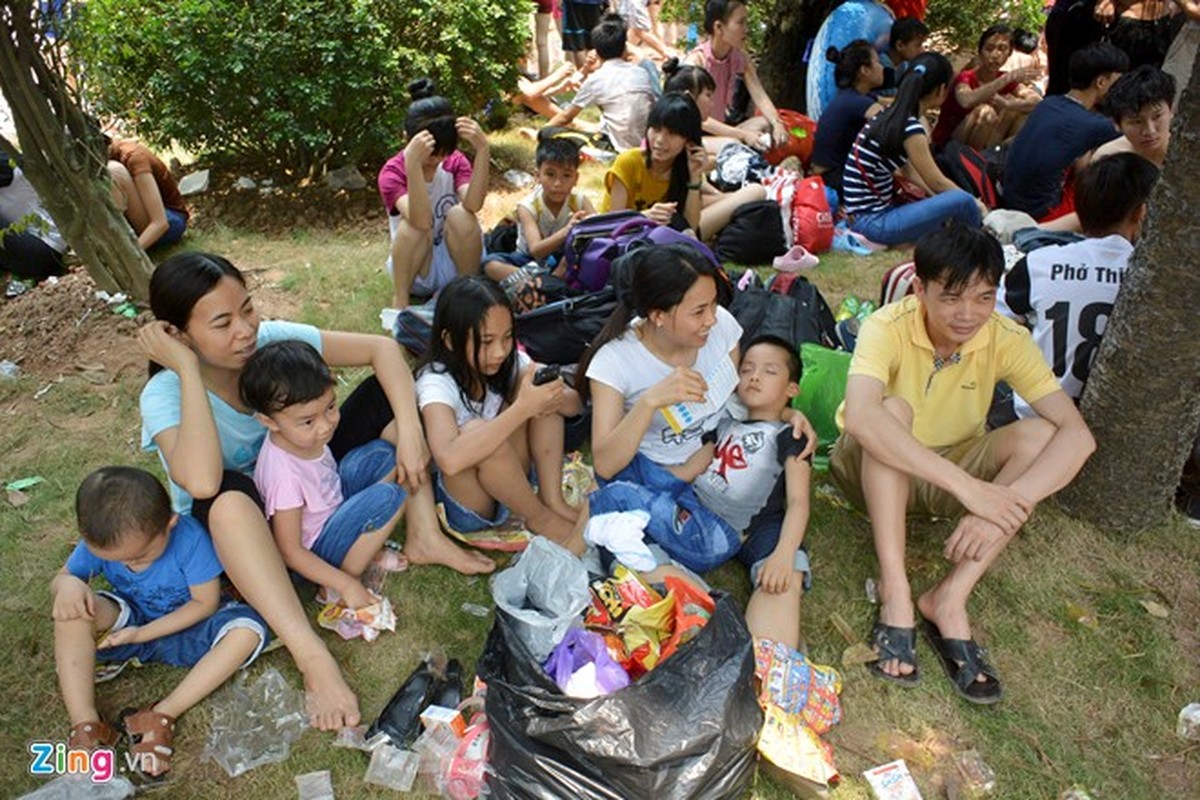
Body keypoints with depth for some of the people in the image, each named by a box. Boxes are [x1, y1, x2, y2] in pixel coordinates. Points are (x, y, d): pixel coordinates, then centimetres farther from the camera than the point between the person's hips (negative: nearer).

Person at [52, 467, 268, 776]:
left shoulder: (189, 538, -29)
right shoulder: (97, 542, -17)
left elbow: (205, 603, -20)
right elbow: (59, 579, -4)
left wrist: (143, 633, -25)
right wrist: (67, 584, -30)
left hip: (183, 627, -2)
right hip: (127, 623, 2)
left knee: (248, 630, -31)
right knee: (71, 606, -28)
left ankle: (162, 716, -25)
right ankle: (84, 724, -25)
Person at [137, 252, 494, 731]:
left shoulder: (272, 340, -18)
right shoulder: (164, 395, -26)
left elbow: (382, 348, -19)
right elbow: (201, 482, -47)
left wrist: (409, 432, -31)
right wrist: (188, 370, -39)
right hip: (232, 530, -4)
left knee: (390, 391, -11)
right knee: (226, 493, -42)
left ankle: (423, 538, -13)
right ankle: (312, 659, -44)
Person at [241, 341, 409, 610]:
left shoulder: (302, 435, -15)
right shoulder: (284, 474, -35)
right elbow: (289, 552, -26)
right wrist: (346, 585, -25)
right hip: (314, 554, -8)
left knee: (382, 454, 0)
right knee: (388, 497, -24)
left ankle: (365, 546, 2)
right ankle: (335, 590, -11)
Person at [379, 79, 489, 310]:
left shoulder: (456, 162, -7)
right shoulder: (392, 172, -15)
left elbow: (473, 205, -29)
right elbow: (421, 221, -35)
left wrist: (482, 151, -39)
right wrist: (412, 165, -47)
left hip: (456, 265, 2)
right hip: (417, 271, -2)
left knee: (460, 215, -27)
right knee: (413, 224, -32)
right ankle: (400, 301, -15)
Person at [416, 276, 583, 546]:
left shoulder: (512, 362, -9)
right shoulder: (436, 382, -26)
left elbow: (573, 404, -6)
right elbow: (449, 460, -45)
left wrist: (554, 399, -30)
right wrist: (523, 408, -43)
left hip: (504, 484, 5)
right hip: (461, 503, -5)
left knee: (541, 394, -14)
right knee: (476, 430, -37)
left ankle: (553, 501, -13)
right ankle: (540, 518, -12)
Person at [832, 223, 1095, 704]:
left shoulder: (1007, 340, -16)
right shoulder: (887, 328, -25)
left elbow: (1078, 434, -25)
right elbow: (860, 416, -45)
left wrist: (1007, 504, -41)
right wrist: (970, 488, -48)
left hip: (953, 473, 4)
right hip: (874, 470, -3)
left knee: (1041, 435, -23)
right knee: (893, 409, -34)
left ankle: (949, 600, -24)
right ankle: (894, 592, -31)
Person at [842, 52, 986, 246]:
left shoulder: (890, 114, 8)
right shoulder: (911, 129, -17)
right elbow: (937, 183, -9)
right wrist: (975, 204, 8)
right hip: (871, 221, -10)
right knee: (962, 202, -14)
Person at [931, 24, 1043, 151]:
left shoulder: (1006, 79, 1)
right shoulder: (966, 78, -15)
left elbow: (1038, 102, -14)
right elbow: (966, 101, -41)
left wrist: (1006, 104, -33)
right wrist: (1008, 78, -44)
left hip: (983, 147, 6)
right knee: (985, 111, -30)